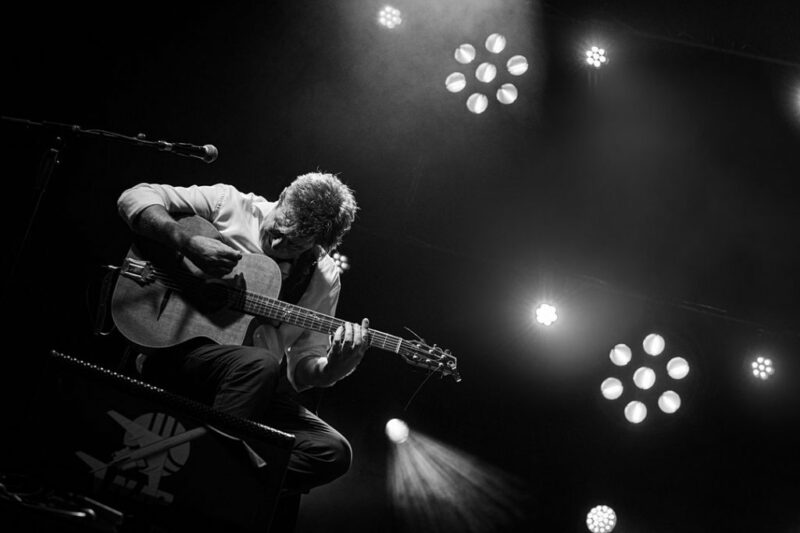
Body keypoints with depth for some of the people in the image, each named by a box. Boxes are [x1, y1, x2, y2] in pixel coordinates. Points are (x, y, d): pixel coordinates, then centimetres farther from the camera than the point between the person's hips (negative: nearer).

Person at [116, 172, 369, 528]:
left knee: (333, 451, -18)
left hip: (258, 389, 4)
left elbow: (301, 370, -1)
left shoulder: (323, 278, 3)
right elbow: (135, 197, -7)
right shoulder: (228, 205, -2)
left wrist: (333, 368, -24)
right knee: (260, 363, -36)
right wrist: (190, 243, -22)